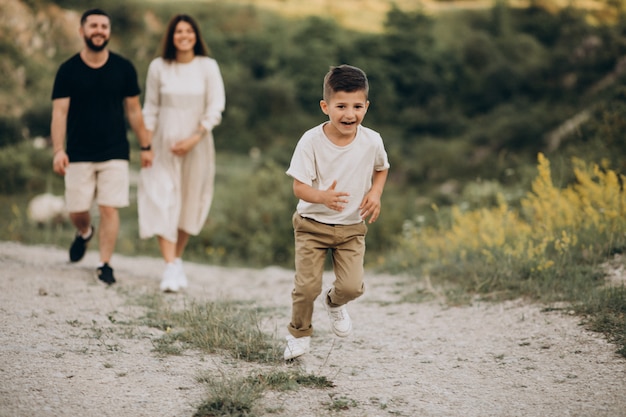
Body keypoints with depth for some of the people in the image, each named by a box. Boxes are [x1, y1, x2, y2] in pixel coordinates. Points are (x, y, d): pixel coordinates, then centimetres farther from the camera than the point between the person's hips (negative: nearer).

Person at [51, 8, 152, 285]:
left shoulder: (123, 68, 2)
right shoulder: (68, 70, -1)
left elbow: (133, 110, 8)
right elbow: (59, 112, -5)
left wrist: (145, 147, 7)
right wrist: (58, 150, -16)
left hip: (115, 153, 0)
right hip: (79, 155, 0)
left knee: (109, 209, -7)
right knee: (76, 211, 4)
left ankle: (105, 264, 4)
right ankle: (84, 233, 39)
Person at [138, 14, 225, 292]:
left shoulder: (208, 67, -2)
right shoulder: (158, 67, 0)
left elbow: (215, 108, -4)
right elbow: (150, 107, 6)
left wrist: (194, 139, -13)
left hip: (196, 144, 0)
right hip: (163, 144, 0)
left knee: (190, 203, 7)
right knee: (162, 202, -11)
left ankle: (178, 260, 24)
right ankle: (170, 268, -15)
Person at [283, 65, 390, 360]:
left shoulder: (372, 141, -9)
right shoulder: (311, 141, -17)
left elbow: (381, 168, 13)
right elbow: (298, 186, -18)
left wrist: (375, 193, -6)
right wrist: (323, 197, -39)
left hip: (351, 228, 2)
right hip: (312, 225, -2)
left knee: (352, 286, -9)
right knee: (307, 286, -6)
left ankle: (334, 303, 30)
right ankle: (299, 334, 24)